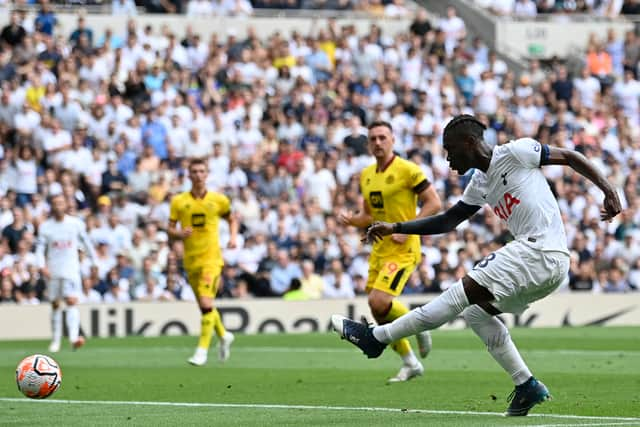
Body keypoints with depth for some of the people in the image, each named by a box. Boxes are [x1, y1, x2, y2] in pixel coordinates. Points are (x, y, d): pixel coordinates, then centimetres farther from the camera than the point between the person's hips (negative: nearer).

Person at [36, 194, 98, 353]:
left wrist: (94, 263, 13)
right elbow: (40, 248, 1)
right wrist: (42, 266, -15)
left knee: (71, 301, -17)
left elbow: (87, 243, 12)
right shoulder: (45, 227, 2)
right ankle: (56, 340, 19)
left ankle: (74, 337, -28)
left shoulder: (76, 224, 1)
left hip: (71, 269, -2)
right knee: (55, 305, 9)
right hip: (53, 271, 2)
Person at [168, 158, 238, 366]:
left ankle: (202, 349, -14)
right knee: (205, 306, 13)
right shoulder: (179, 201, 2)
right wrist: (180, 234, -16)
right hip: (190, 260, 3)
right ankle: (224, 336, 38)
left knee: (206, 303, -18)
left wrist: (233, 237, -1)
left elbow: (232, 220, 17)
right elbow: (170, 229, 5)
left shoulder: (219, 200, 1)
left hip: (212, 257, -3)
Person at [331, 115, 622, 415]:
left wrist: (608, 191, -8)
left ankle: (377, 337, -8)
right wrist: (395, 229, 17)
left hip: (541, 252, -10)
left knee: (465, 291, -9)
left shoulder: (516, 153, -4)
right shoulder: (479, 184, 20)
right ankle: (527, 387, 14)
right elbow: (447, 222, 25)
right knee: (476, 311, 17)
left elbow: (571, 157, 0)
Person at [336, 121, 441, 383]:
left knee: (379, 301, -23)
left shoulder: (407, 170, -10)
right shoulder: (366, 175, 12)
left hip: (403, 250, -7)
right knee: (380, 313, 6)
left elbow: (433, 203, -11)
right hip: (379, 250, 7)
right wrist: (351, 220, 0)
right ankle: (410, 363, 22)